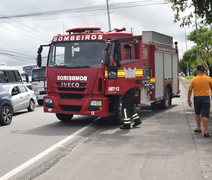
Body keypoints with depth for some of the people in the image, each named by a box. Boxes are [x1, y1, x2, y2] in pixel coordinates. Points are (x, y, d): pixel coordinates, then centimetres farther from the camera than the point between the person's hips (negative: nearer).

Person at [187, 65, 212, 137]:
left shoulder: (194, 79, -4)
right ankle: (205, 132, -7)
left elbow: (190, 90, -6)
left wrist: (188, 100, 1)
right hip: (206, 98, -1)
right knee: (205, 115, -3)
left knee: (197, 114, 20)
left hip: (197, 98, 1)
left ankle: (199, 128, 29)